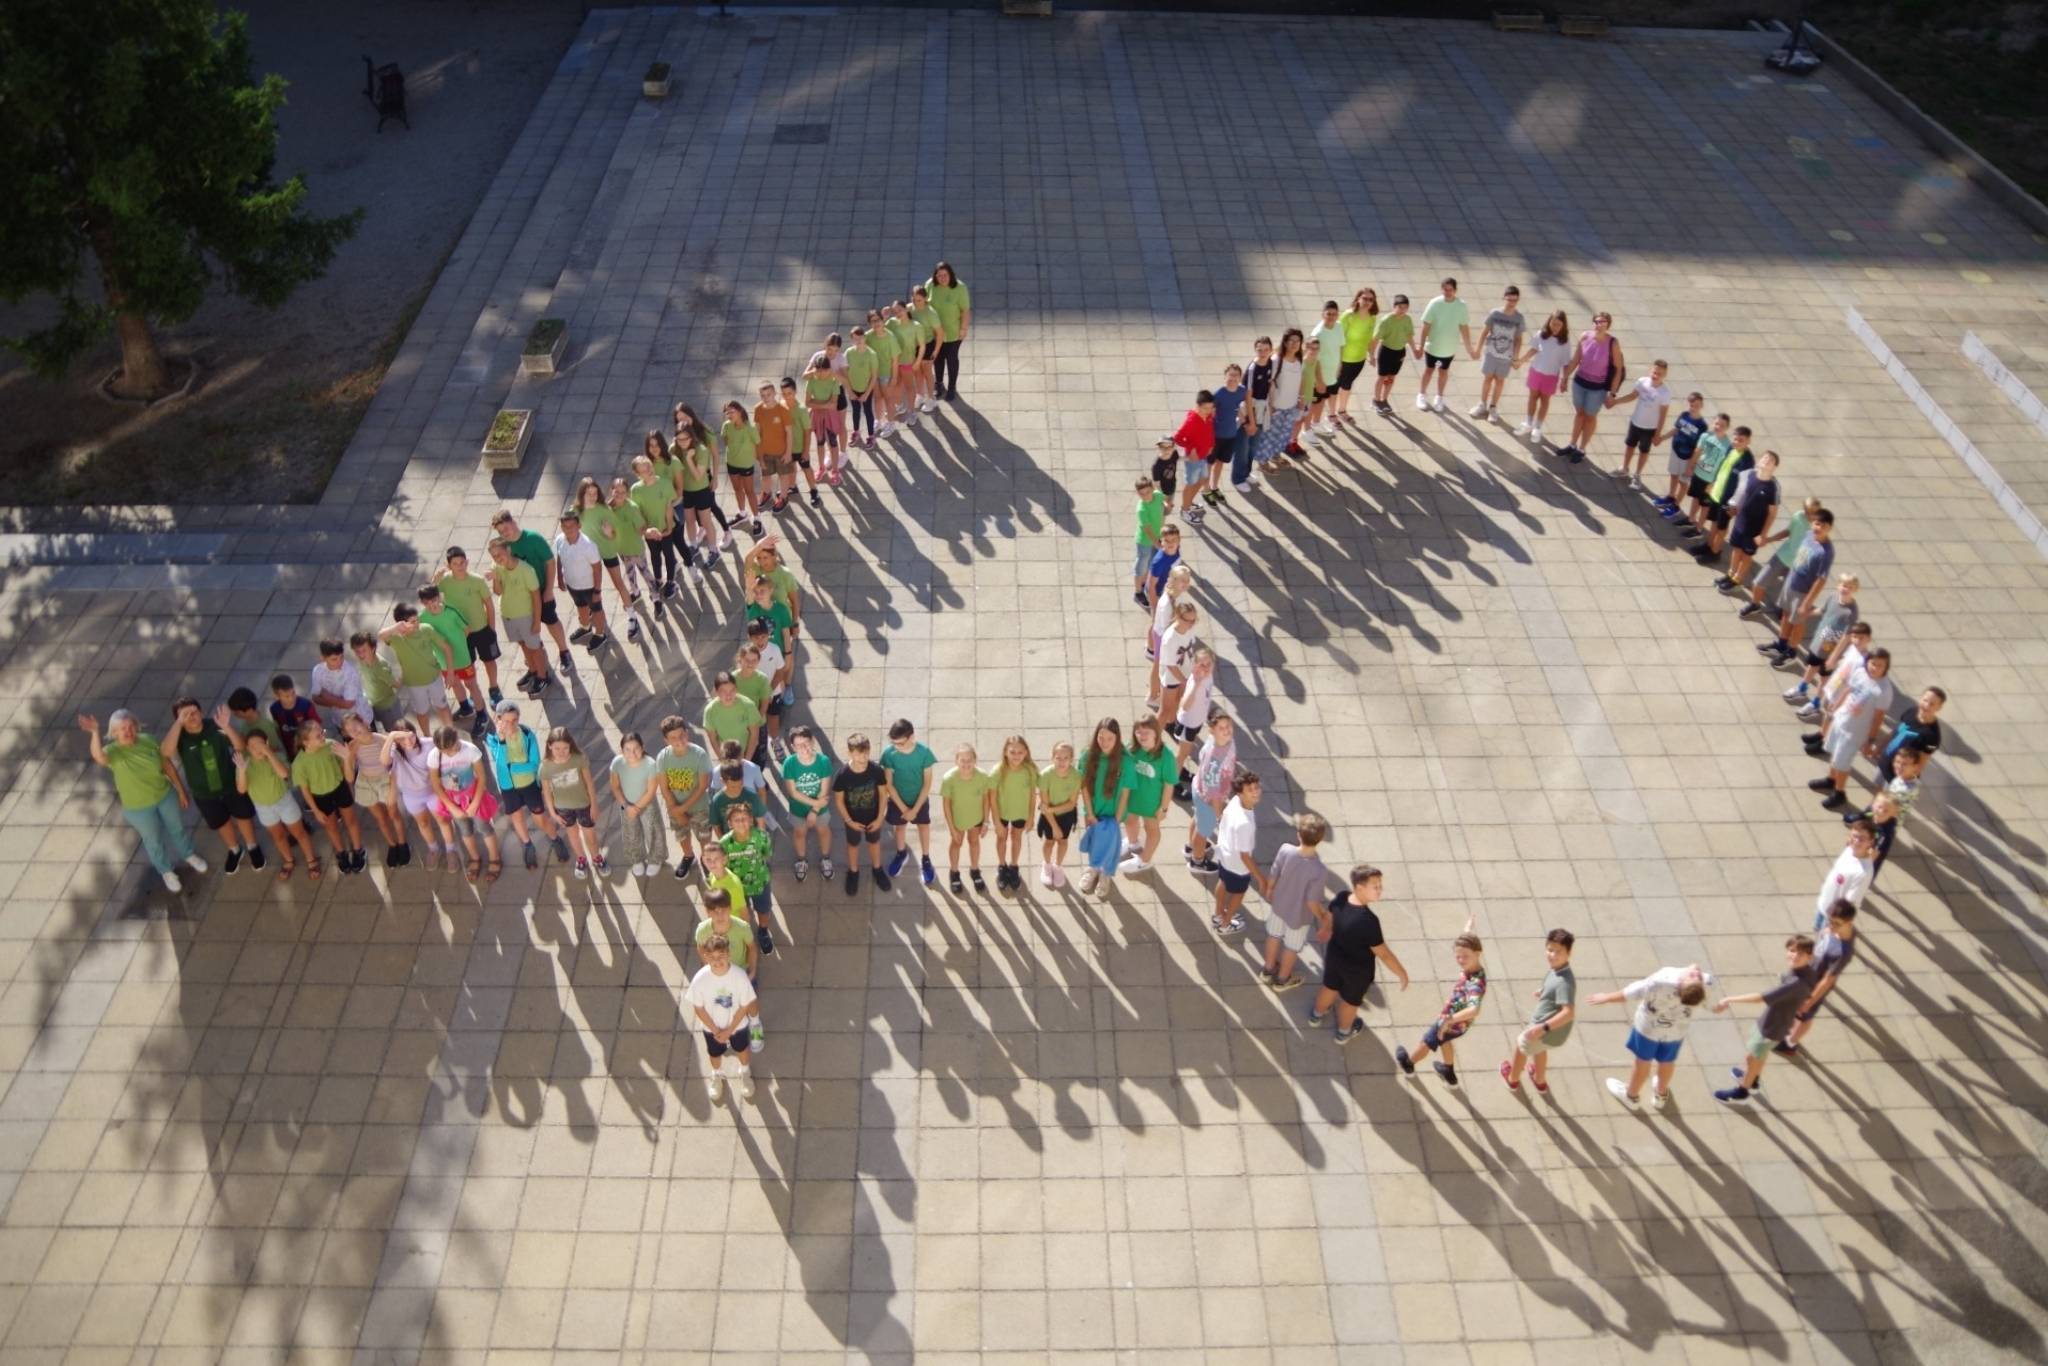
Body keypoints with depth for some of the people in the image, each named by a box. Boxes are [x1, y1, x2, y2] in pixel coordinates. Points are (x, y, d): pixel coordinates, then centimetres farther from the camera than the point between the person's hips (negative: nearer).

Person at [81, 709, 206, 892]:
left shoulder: (148, 740, -15)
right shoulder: (112, 751, -24)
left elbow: (168, 766, -5)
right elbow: (98, 756, -50)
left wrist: (181, 791, 2)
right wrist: (95, 733, -66)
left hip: (165, 795, 2)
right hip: (138, 808, -2)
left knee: (177, 828, 25)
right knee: (154, 840, 20)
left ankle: (188, 855, 55)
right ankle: (166, 871, 46)